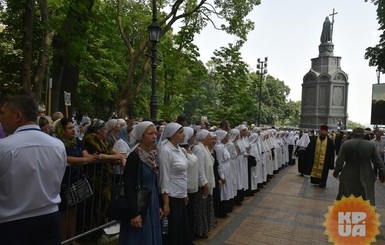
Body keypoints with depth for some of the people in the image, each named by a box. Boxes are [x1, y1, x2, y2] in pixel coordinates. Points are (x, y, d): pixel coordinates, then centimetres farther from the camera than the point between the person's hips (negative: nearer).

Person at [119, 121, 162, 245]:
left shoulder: (152, 154, 4)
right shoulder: (134, 157, -18)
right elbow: (128, 187, -19)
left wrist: (158, 205, 14)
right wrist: (133, 213, -21)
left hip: (152, 203, 7)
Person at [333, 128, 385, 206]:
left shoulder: (346, 144, -6)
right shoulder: (371, 145, -2)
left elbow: (339, 162, -6)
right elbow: (379, 162, 0)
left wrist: (336, 172, 8)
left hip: (349, 177, -1)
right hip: (366, 177, 1)